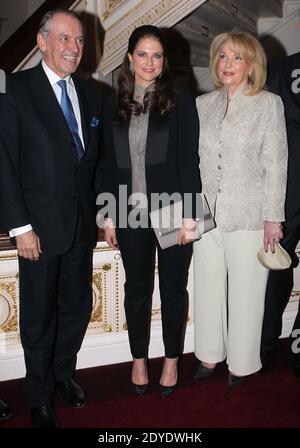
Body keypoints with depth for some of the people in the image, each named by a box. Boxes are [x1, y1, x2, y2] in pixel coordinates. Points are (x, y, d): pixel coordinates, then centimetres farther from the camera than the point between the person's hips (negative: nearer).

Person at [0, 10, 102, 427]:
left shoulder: (91, 95, 10)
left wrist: (98, 212, 7)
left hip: (82, 225, 5)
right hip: (40, 227, -4)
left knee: (77, 307, 16)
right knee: (38, 318, 10)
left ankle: (64, 373, 40)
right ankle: (40, 396, 31)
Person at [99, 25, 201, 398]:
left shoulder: (181, 102, -2)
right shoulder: (114, 106, 7)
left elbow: (189, 162, -5)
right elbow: (109, 165, 7)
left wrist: (189, 215, -10)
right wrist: (109, 217, 5)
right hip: (131, 214, 3)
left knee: (173, 288, 9)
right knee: (137, 290, 12)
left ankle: (171, 361, 28)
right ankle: (139, 360, 30)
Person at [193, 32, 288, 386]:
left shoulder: (269, 104, -3)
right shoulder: (203, 104, 8)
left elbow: (276, 166, -5)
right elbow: (193, 160, 10)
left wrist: (273, 218, -8)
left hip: (249, 217, -4)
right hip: (207, 214, 4)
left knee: (245, 293, 7)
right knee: (208, 289, 13)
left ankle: (242, 362, 27)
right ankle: (210, 356, 32)